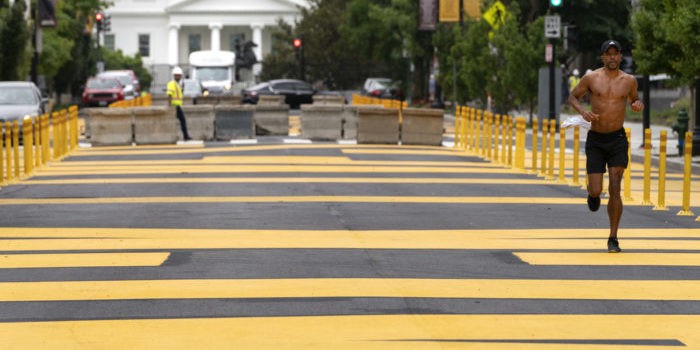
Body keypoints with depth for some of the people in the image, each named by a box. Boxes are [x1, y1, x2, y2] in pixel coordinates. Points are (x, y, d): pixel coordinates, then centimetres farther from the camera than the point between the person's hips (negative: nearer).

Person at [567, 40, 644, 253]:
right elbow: (572, 96, 9)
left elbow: (633, 99, 20)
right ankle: (593, 194, 35)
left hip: (618, 139, 0)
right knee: (596, 190, -6)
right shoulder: (591, 78, -3)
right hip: (595, 140, 0)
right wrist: (582, 111, -11)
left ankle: (613, 239, -1)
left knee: (615, 189, -9)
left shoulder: (629, 81, 2)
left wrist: (638, 105, -4)